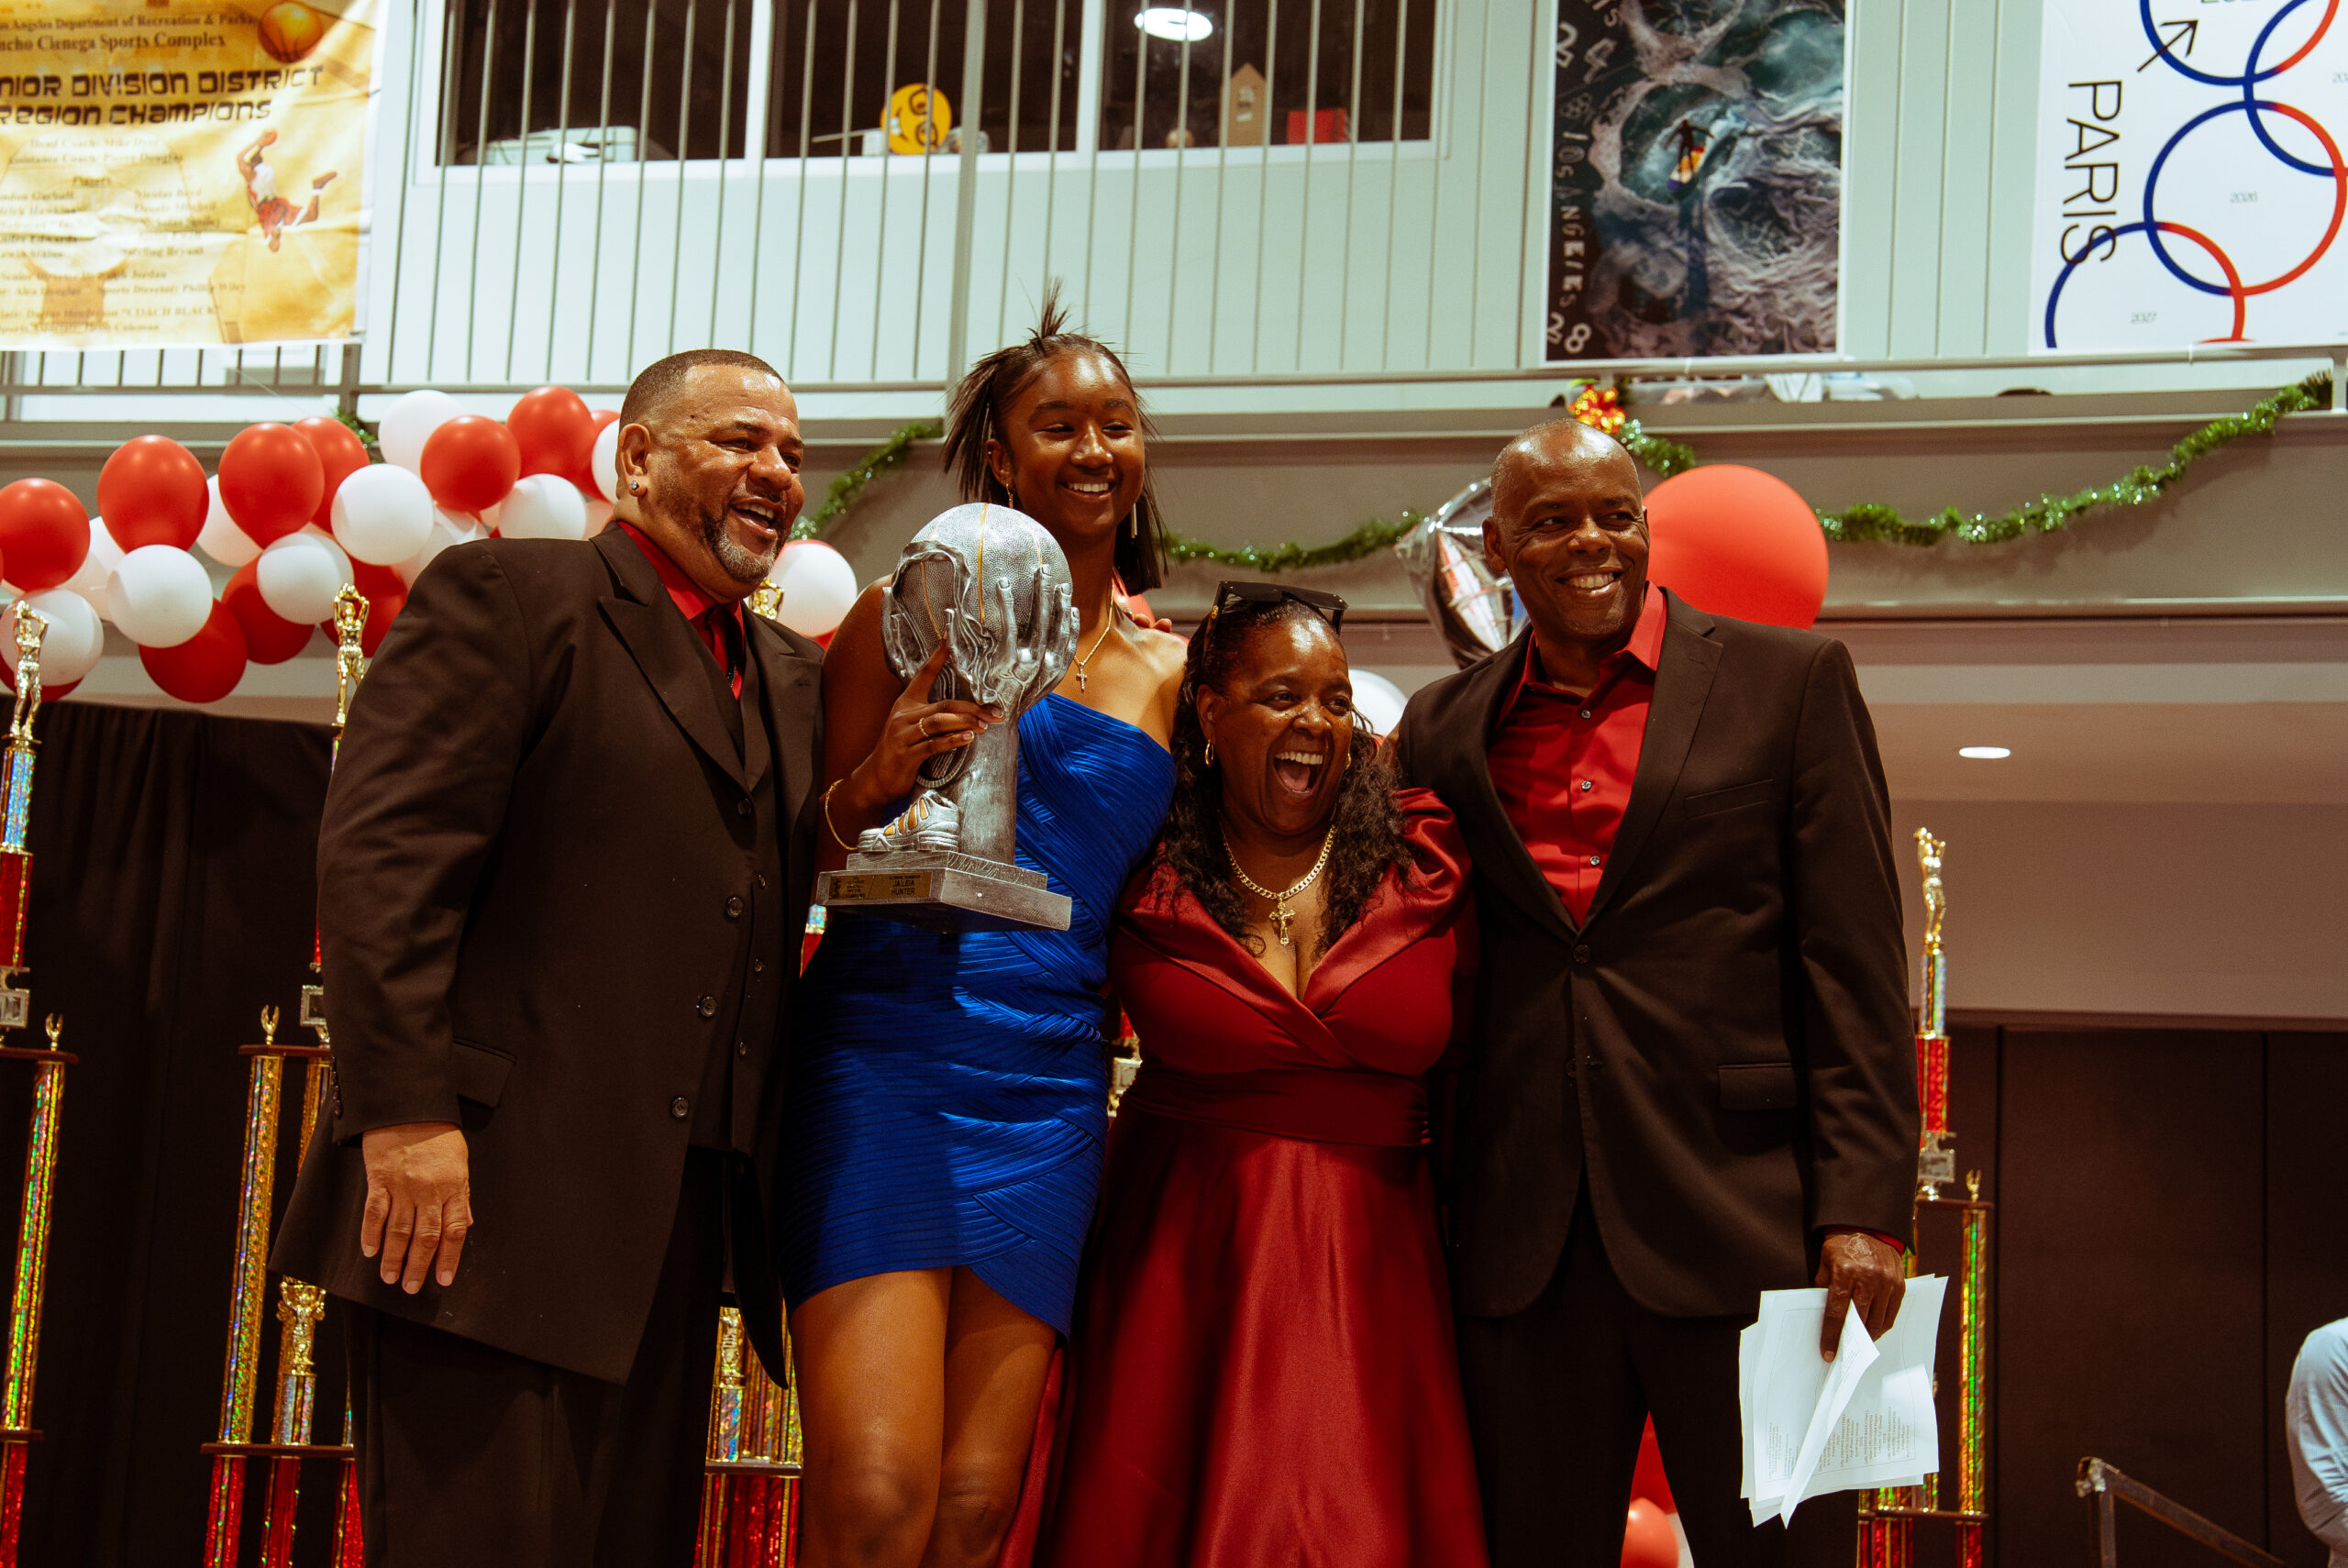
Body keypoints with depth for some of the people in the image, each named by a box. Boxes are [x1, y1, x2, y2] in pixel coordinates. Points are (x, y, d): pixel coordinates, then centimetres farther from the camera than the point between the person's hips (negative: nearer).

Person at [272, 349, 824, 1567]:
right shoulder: (506, 594, 0)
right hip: (497, 1191, -7)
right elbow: (382, 857, -9)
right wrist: (408, 1107, -18)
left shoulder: (790, 677, 22)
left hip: (678, 1223, 7)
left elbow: (777, 898, 18)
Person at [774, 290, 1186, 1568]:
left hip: (1049, 1094, 4)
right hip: (888, 1059, -4)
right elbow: (807, 859, 3)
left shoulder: (1168, 672, 15)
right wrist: (880, 775, -15)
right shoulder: (912, 615, 4)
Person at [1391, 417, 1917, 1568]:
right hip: (1520, 1247, 3)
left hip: (1736, 1230, -2)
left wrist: (1865, 1207, -9)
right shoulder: (1443, 729, 12)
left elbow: (1854, 965, -1)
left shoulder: (1788, 681, 5)